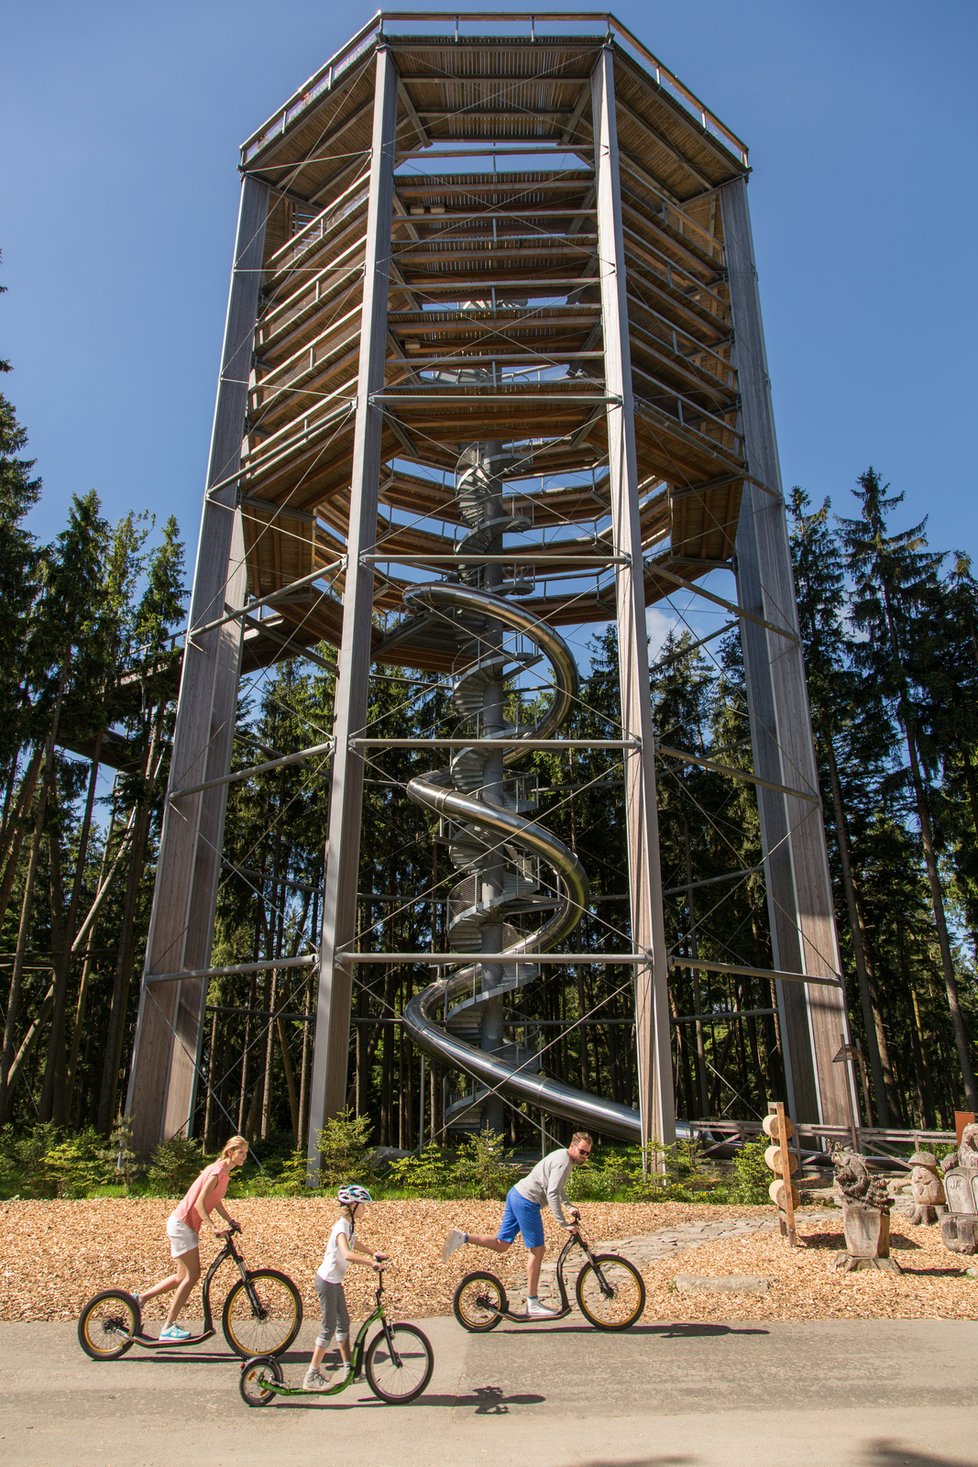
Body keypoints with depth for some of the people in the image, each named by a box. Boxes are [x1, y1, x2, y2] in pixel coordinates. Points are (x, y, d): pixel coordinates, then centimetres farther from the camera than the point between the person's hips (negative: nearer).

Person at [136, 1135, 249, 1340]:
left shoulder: (224, 1172, 9)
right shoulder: (218, 1171, -20)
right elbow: (199, 1204, -25)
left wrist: (231, 1222, 6)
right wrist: (213, 1227, -31)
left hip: (186, 1225, 10)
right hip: (182, 1224, -10)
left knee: (184, 1276, 14)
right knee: (192, 1275, -7)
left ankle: (141, 1298, 24)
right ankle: (168, 1327, 0)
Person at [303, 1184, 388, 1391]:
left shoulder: (349, 1224, 5)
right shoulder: (341, 1227, -25)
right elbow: (347, 1254, -42)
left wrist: (374, 1254, 20)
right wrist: (371, 1262, -42)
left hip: (335, 1281, 9)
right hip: (327, 1281, -9)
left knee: (343, 1323, 14)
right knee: (329, 1327, -2)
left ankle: (348, 1368, 24)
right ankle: (311, 1377, 6)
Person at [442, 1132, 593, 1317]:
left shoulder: (561, 1154, 14)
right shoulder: (563, 1162, -16)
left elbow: (556, 1187, 29)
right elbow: (552, 1194, -24)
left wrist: (569, 1207, 18)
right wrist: (564, 1223, -23)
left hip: (515, 1194, 10)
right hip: (527, 1202, -10)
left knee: (501, 1245, 12)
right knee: (537, 1250, 0)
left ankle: (461, 1237, 1)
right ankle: (533, 1305, 7)